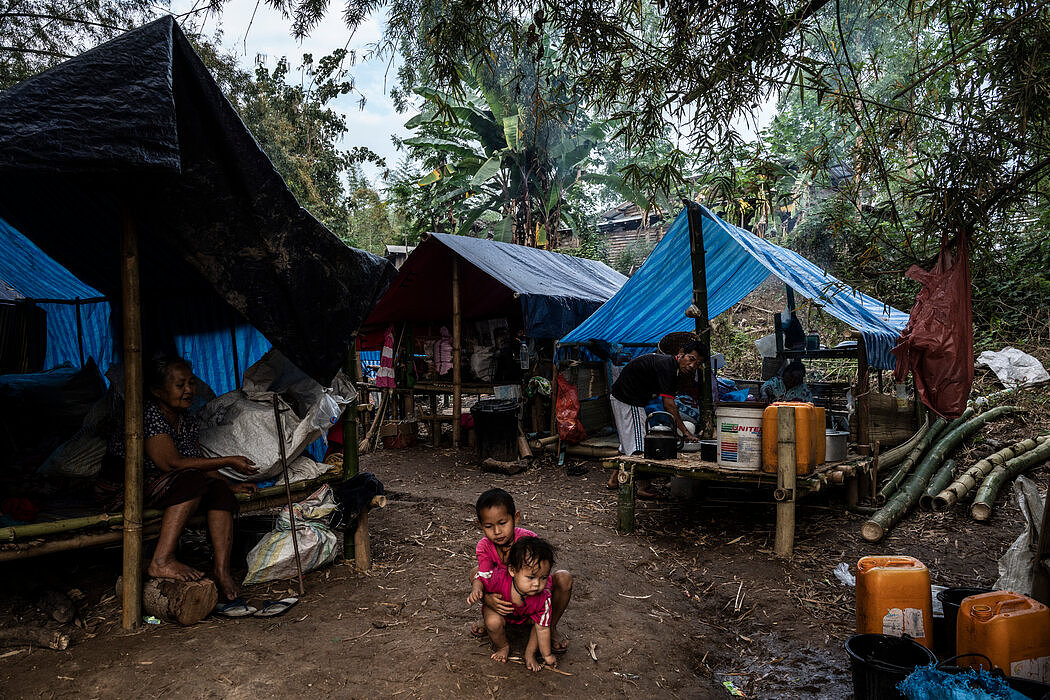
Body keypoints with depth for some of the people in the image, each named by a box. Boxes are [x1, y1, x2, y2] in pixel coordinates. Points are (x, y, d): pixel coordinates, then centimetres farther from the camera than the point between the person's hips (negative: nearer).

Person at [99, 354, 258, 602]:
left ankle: (222, 569, -23)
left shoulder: (187, 421, 7)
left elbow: (200, 462, 14)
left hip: (158, 484, 8)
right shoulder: (149, 416, -20)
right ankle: (162, 561, -34)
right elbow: (172, 463, -25)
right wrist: (228, 461, -22)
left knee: (220, 490, -15)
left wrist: (230, 486, 0)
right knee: (192, 482, -30)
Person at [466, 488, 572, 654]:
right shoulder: (484, 547, -18)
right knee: (476, 573, -20)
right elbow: (483, 577, -25)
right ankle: (486, 616, 4)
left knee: (564, 577, -29)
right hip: (504, 595, 2)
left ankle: (552, 628, -7)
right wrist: (483, 595, -50)